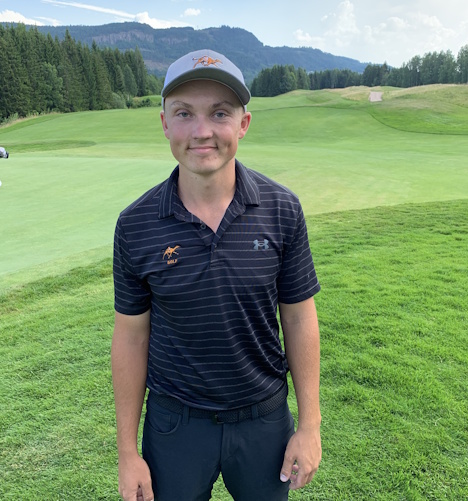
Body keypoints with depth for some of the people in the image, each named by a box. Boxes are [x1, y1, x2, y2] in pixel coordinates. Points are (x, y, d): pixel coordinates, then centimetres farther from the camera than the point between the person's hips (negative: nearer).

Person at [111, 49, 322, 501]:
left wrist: (309, 425, -2)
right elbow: (131, 335, -5)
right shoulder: (135, 225, -12)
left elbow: (299, 317, -4)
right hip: (175, 421, 0)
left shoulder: (282, 210, -12)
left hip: (264, 417, 1)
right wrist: (127, 450, 0)